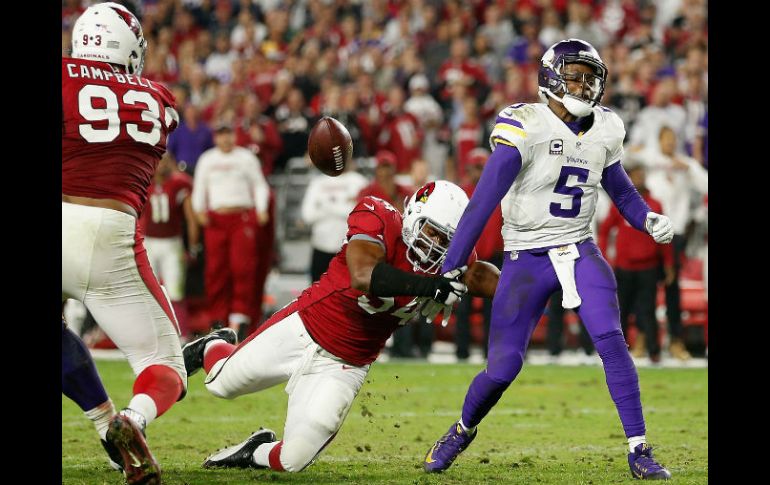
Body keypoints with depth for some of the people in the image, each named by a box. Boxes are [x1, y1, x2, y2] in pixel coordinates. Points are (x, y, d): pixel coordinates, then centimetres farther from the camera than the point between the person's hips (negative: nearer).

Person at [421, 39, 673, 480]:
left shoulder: (603, 131, 2)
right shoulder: (526, 128, -16)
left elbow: (622, 191, 17)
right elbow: (483, 203, -19)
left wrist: (649, 220, -5)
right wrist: (450, 270, -22)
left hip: (580, 251, 3)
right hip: (527, 258, -3)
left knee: (612, 342, -17)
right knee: (503, 368, -4)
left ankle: (640, 452, -10)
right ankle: (463, 431, 27)